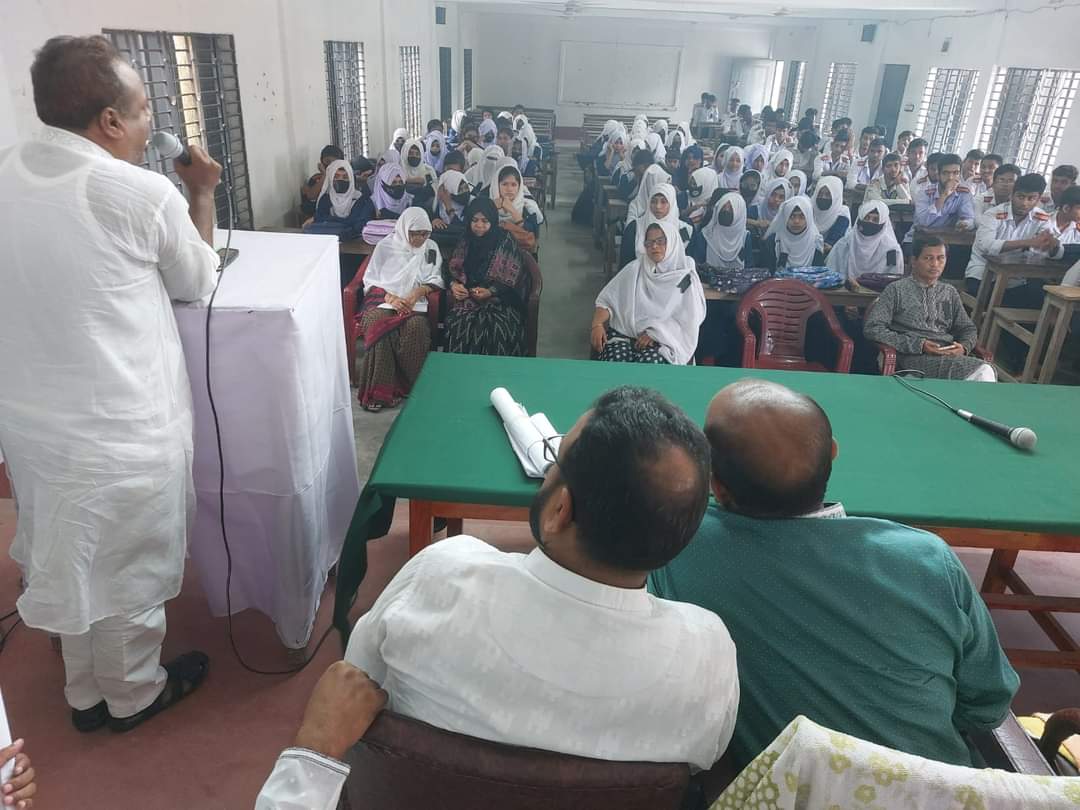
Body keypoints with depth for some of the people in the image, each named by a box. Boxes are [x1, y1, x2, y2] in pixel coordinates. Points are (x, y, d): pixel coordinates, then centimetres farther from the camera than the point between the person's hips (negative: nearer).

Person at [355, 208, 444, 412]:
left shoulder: (431, 248, 14)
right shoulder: (385, 246, 8)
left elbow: (436, 279, 9)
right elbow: (371, 280, 3)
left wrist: (419, 291, -12)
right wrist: (391, 298, -15)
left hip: (414, 302, 1)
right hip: (383, 299, -1)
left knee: (415, 326, -35)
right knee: (378, 325, -35)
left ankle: (411, 386, -23)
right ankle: (378, 390, -31)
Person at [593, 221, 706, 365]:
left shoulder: (685, 277, 5)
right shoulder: (634, 268, 12)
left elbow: (688, 320, -2)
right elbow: (607, 301, 9)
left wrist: (656, 333, -14)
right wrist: (597, 324, -10)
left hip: (662, 339, -2)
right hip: (624, 332, 2)